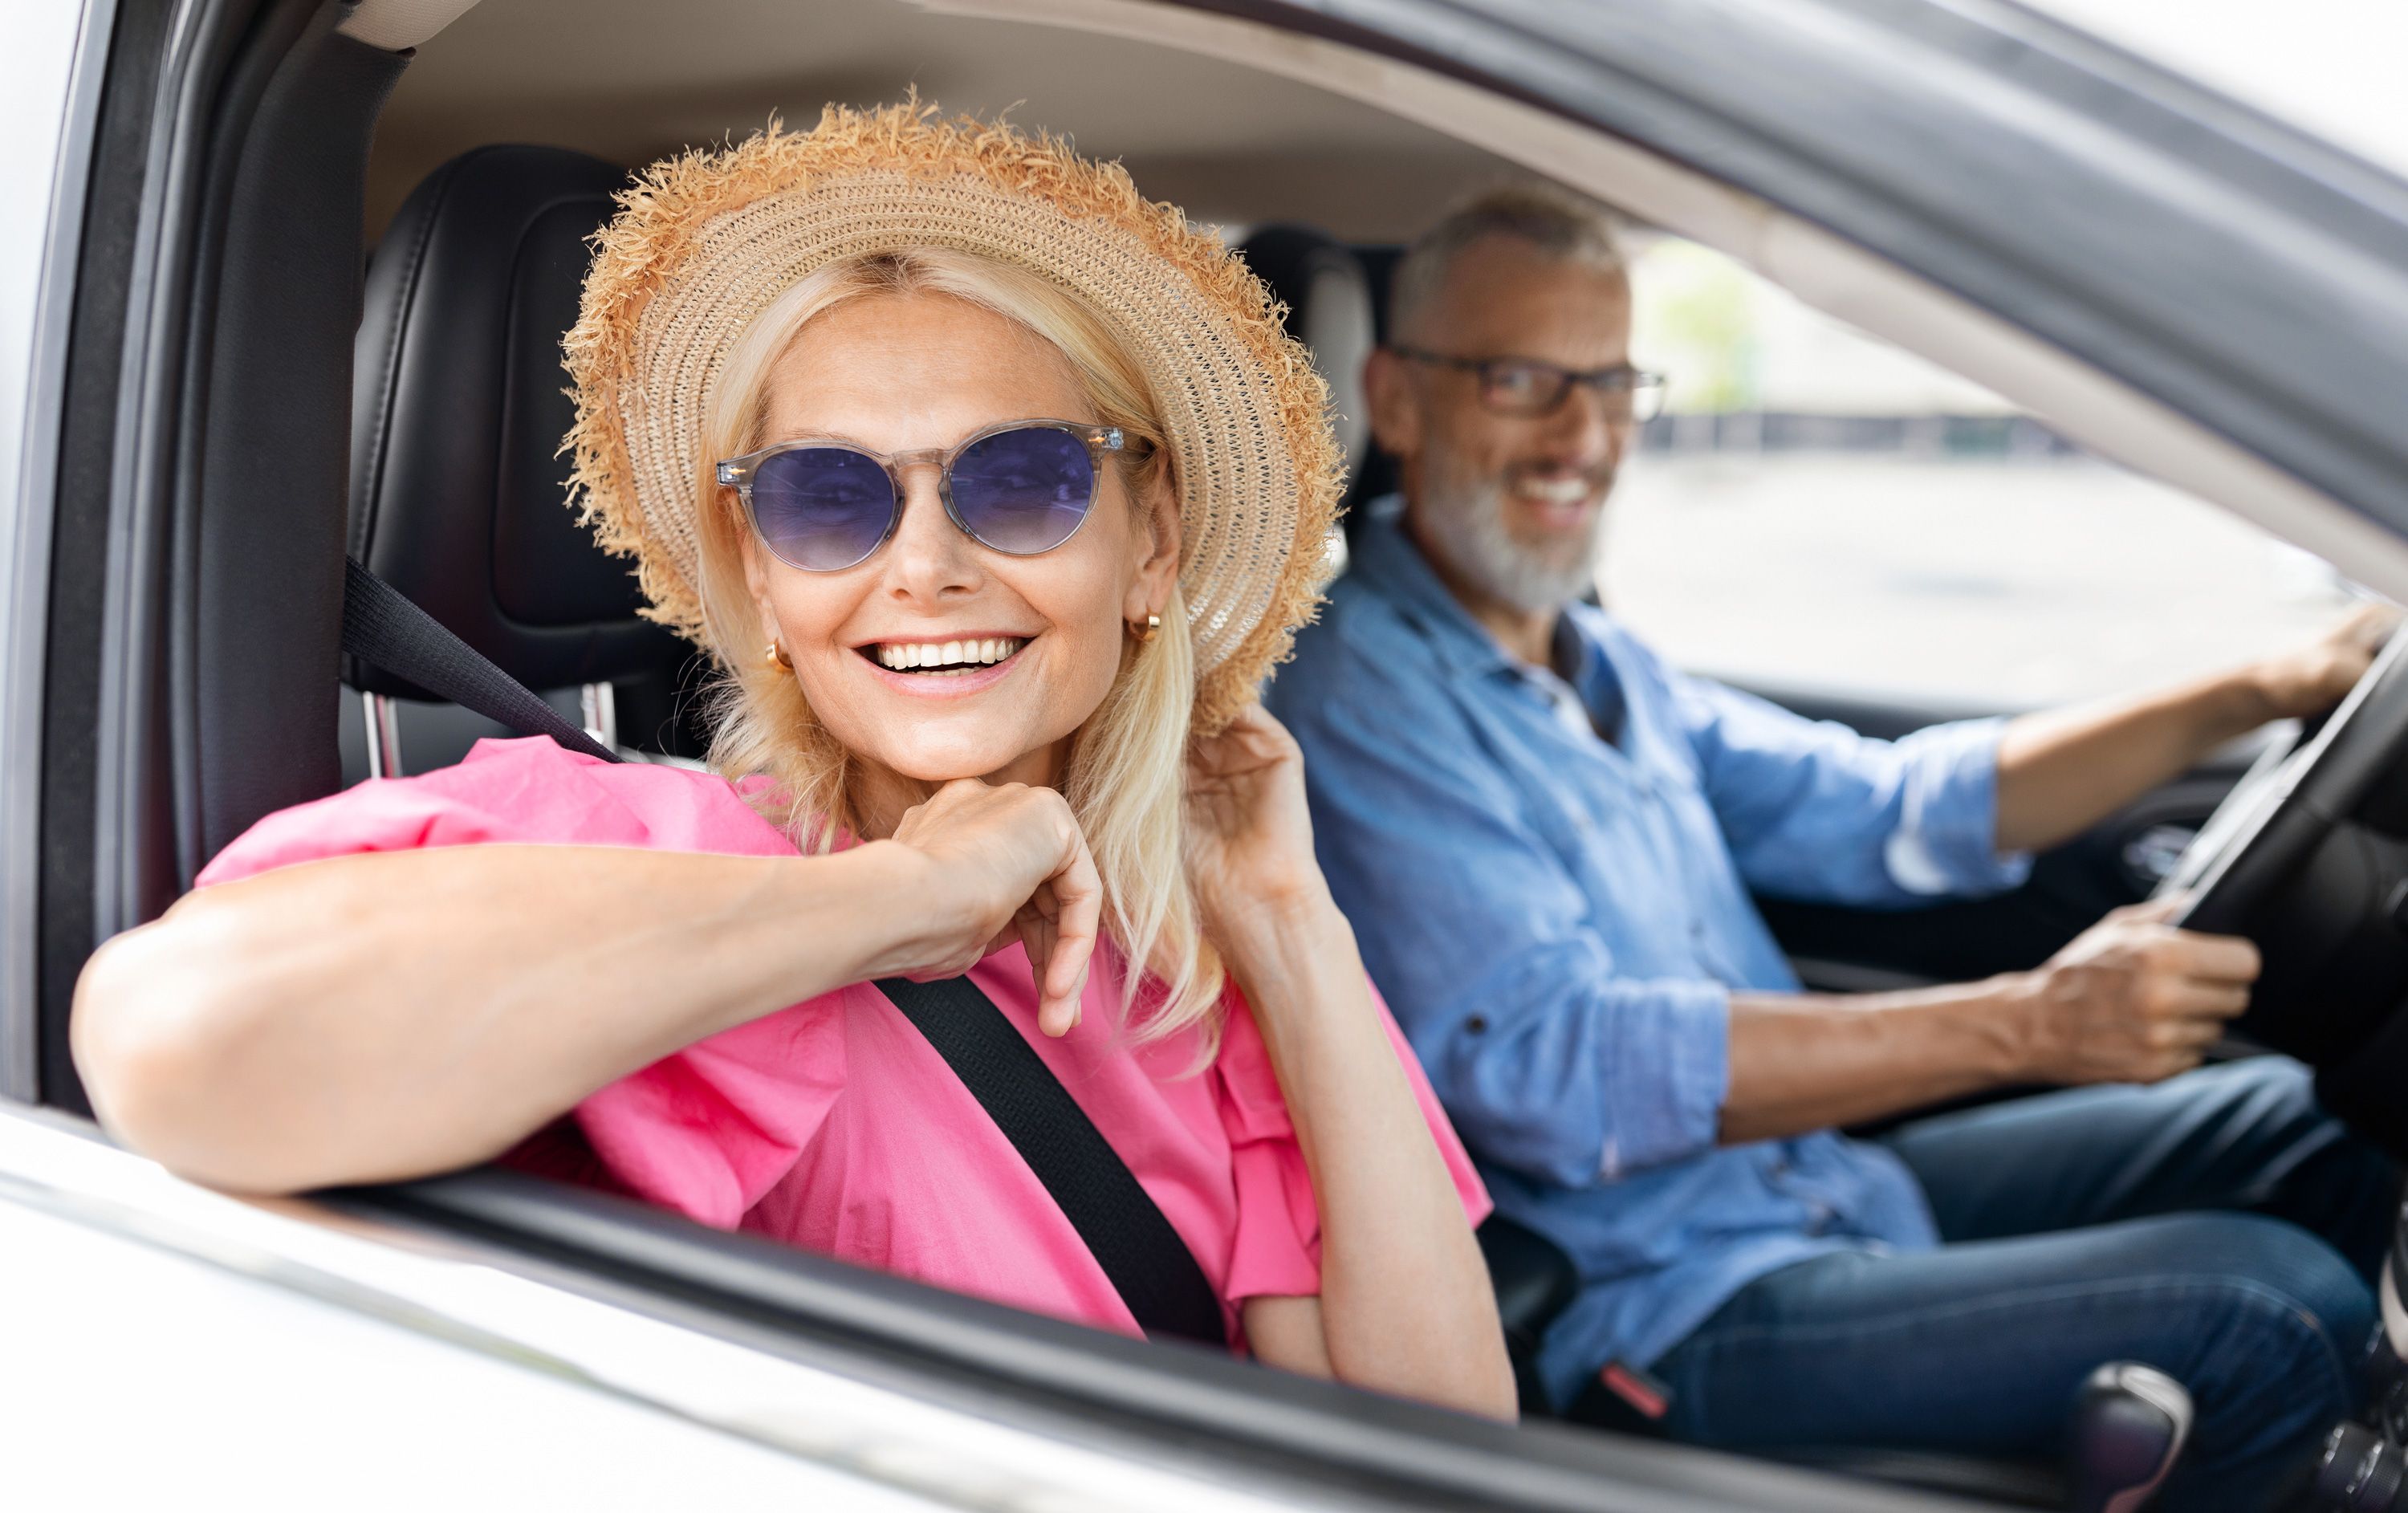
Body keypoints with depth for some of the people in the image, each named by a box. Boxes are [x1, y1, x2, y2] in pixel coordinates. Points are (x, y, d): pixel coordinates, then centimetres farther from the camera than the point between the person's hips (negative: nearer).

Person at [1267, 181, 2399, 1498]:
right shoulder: (1357, 698, -18)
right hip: (1659, 1315, -9)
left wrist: (2268, 691, 6)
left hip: (1816, 1190, 9)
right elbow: (1551, 1071, -28)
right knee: (2271, 1313, -17)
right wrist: (2025, 1024, -30)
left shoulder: (1593, 662, 12)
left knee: (2301, 1127, 11)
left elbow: (1883, 813, 14)